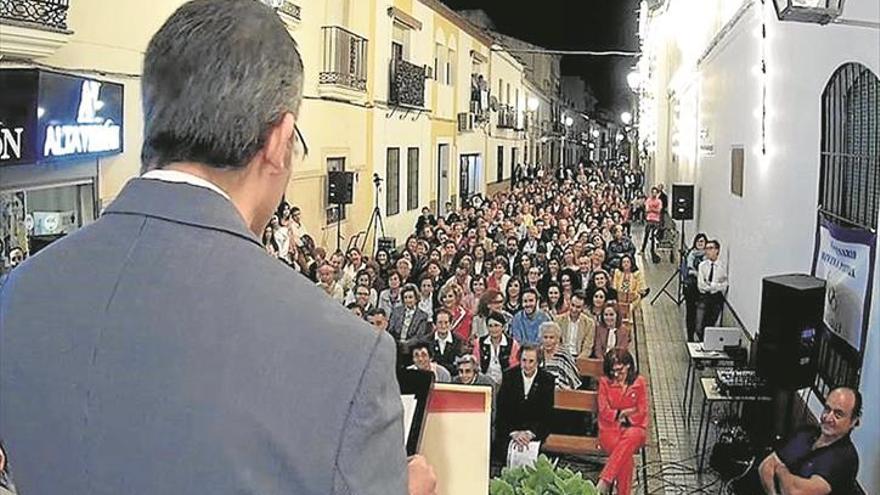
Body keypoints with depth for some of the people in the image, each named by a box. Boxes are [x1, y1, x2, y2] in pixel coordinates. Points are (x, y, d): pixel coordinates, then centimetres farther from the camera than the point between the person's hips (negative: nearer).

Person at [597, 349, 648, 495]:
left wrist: (625, 418, -9)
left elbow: (641, 413, 4)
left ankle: (604, 482, -41)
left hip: (634, 427, 0)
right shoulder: (605, 382, 5)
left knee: (630, 437, -38)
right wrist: (622, 413, -10)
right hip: (610, 428, 0)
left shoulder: (639, 382, 6)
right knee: (626, 454, -34)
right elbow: (604, 411, 0)